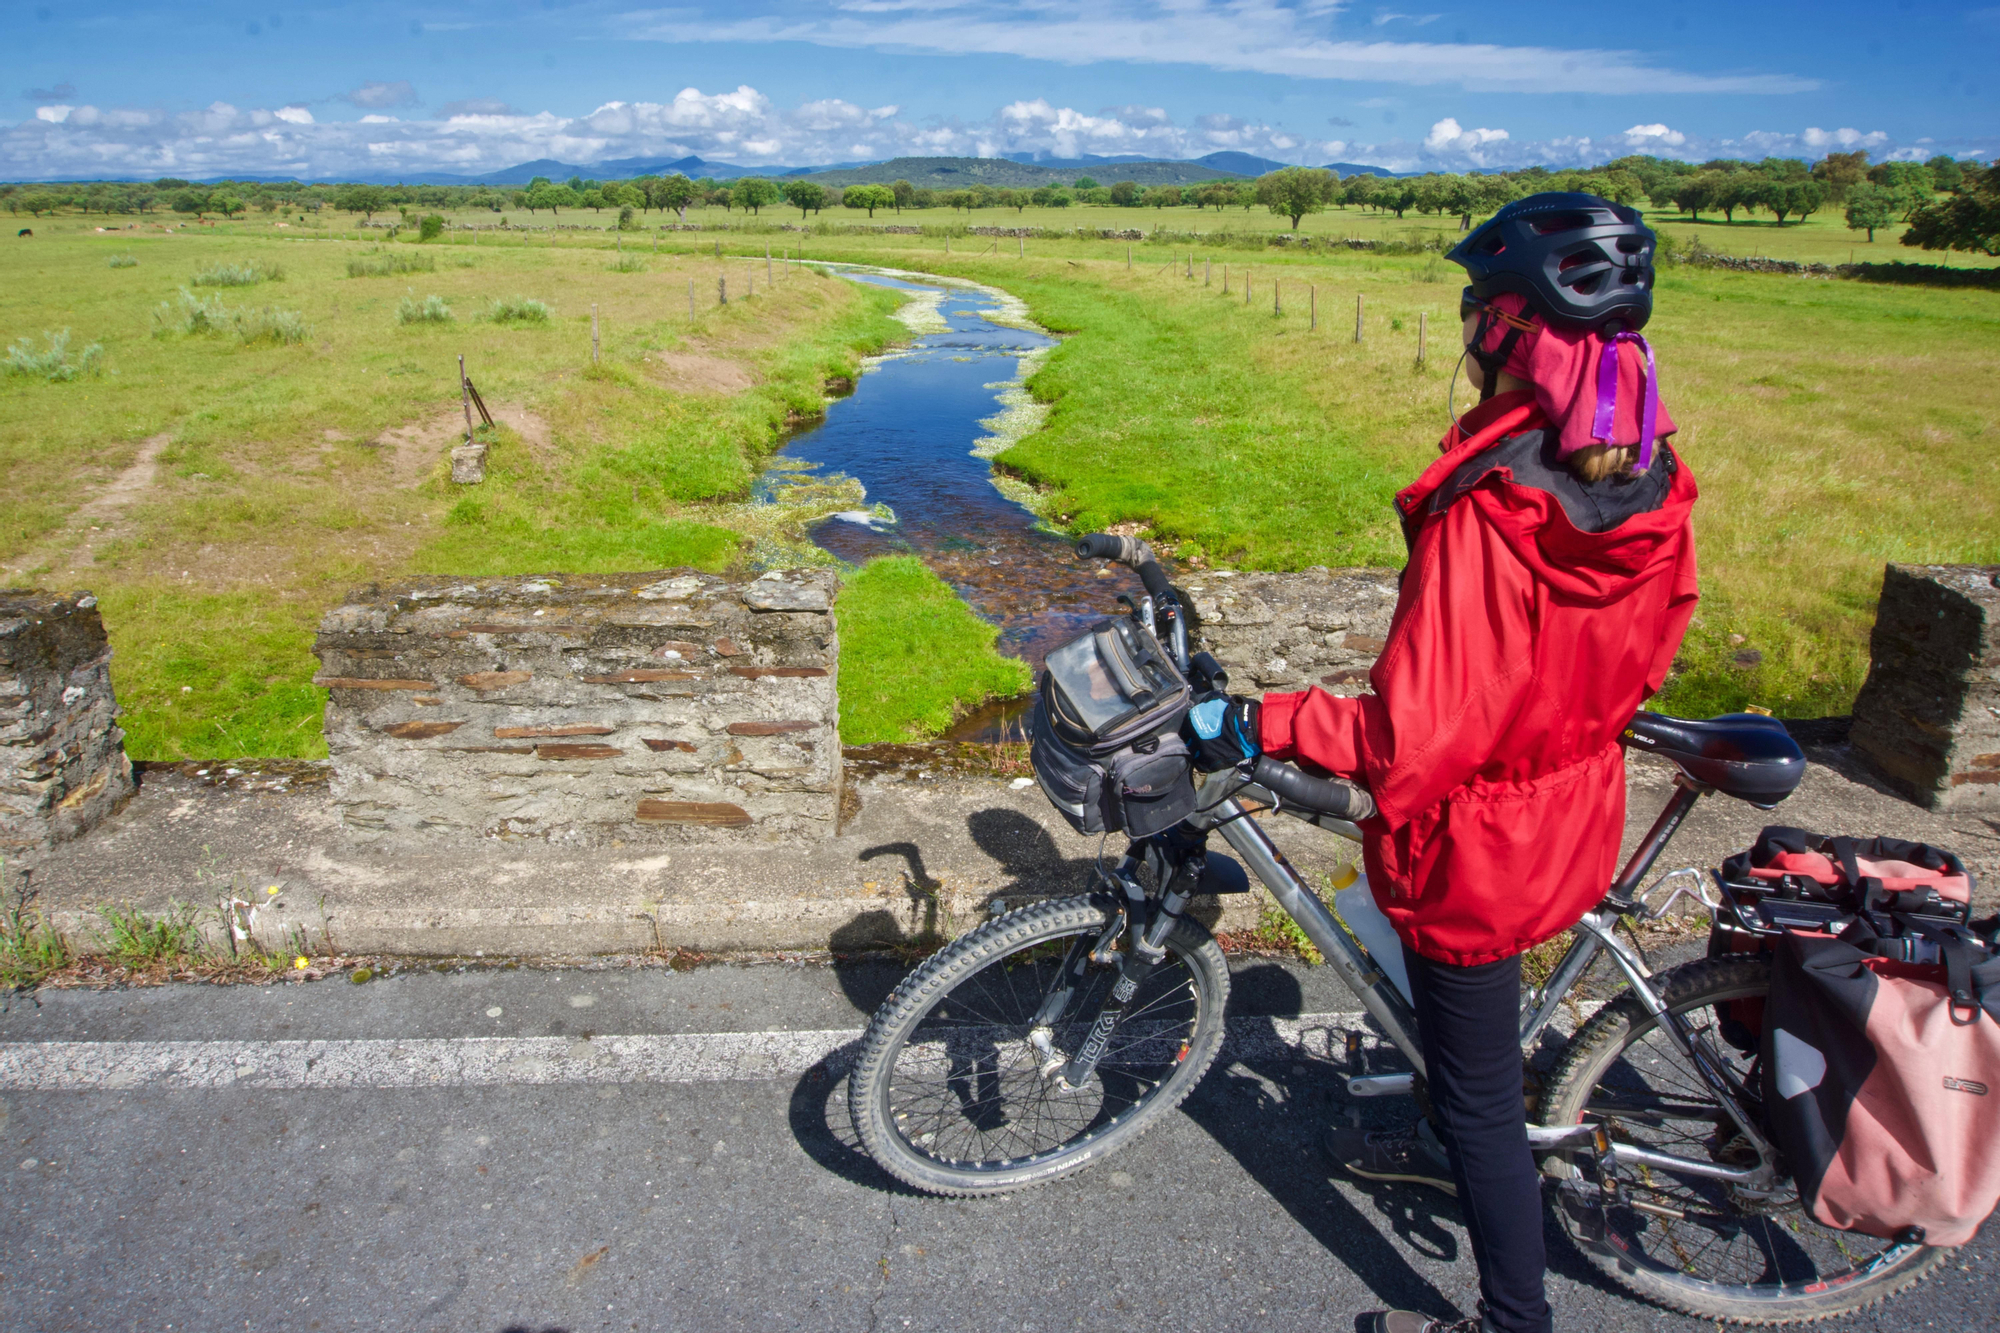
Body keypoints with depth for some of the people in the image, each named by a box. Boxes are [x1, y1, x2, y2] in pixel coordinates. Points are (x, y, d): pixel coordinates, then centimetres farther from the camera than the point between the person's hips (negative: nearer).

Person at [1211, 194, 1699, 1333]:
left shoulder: (1483, 516, -33)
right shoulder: (1655, 489, -8)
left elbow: (1414, 742, -32)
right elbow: (1640, 656, 7)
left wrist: (1257, 721, -22)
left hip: (1476, 844, -8)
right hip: (1579, 815, 8)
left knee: (1481, 1086, 14)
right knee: (1470, 1017, 34)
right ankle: (1456, 1150, 61)